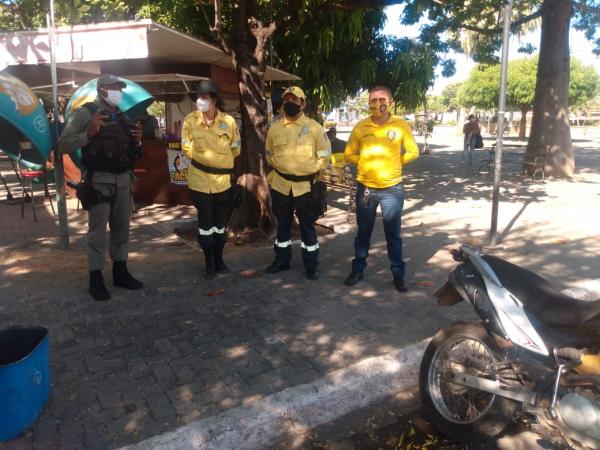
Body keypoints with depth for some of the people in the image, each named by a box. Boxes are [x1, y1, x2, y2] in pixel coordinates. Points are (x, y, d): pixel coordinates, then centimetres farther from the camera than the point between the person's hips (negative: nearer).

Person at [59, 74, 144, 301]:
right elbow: (63, 144, -8)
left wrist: (137, 142, -1)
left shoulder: (123, 117, 16)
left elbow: (132, 153, 20)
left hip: (123, 180, 6)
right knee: (98, 231, -2)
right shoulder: (85, 113, -2)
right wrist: (89, 134, -20)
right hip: (99, 180, -6)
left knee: (122, 228, 11)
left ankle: (120, 272, 22)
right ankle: (96, 278, 7)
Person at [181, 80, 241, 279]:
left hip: (222, 179, 1)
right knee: (205, 222, 6)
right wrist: (203, 161, 9)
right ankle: (209, 263, 20)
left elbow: (235, 149, 7)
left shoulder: (228, 121, -6)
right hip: (200, 179, -1)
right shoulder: (190, 120, -7)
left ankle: (219, 259, 28)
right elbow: (186, 148, 3)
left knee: (220, 221, 12)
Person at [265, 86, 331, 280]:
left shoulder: (314, 127, -4)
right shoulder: (274, 128, 5)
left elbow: (325, 154, 0)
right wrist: (281, 167, 7)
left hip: (305, 185, -3)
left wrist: (313, 171, -5)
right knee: (283, 224, 15)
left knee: (307, 226, 5)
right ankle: (282, 260, 30)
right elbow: (269, 153, 16)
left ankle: (311, 265, 17)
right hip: (280, 184, 3)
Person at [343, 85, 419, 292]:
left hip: (392, 189, -1)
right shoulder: (360, 127, -2)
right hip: (365, 188, 1)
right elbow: (349, 155, 5)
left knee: (393, 234, 8)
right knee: (363, 232, 13)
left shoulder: (401, 125, -4)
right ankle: (358, 269, 27)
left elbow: (413, 152, 5)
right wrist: (367, 162, -5)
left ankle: (398, 274, 20)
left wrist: (395, 163, -3)